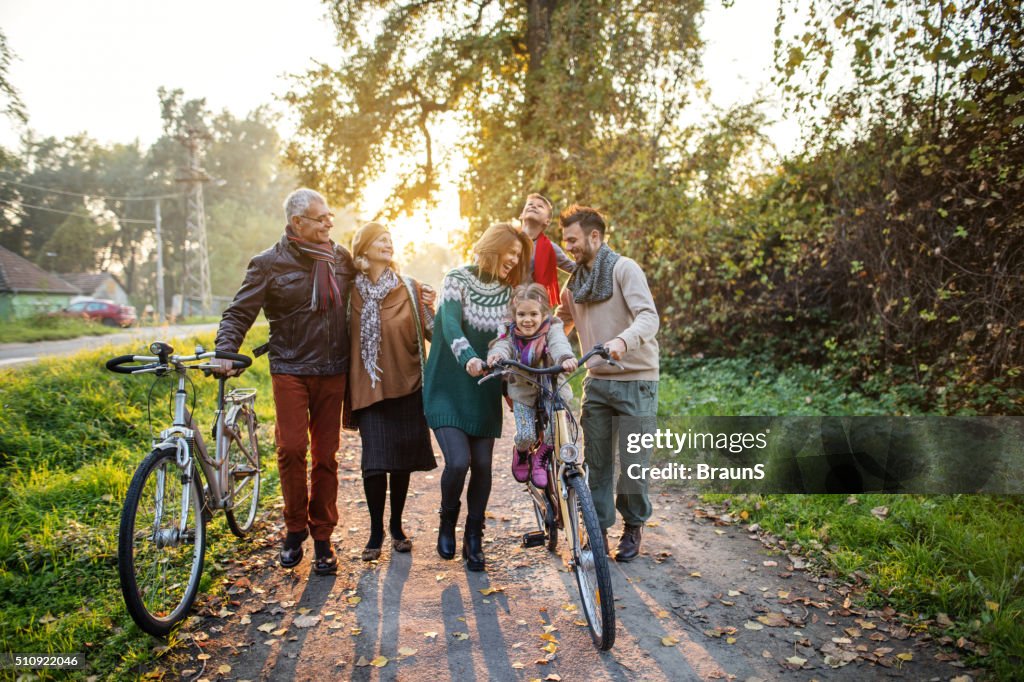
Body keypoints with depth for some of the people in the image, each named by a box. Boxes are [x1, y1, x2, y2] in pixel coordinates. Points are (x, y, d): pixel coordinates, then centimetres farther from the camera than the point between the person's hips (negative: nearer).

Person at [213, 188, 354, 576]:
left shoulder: (341, 258, 9)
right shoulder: (269, 263, -3)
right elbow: (239, 313, -4)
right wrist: (226, 351, -20)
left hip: (333, 371, 3)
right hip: (290, 369, -3)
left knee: (326, 454, 5)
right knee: (292, 448, -10)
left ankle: (322, 537, 17)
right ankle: (295, 529, 13)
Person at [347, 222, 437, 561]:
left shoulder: (410, 288, 3)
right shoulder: (351, 291, 2)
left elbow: (430, 332, -1)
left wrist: (431, 307, -19)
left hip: (407, 385, 1)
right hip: (369, 387, -1)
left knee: (403, 458, 7)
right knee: (375, 461, -7)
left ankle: (396, 527, 25)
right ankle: (376, 531, 12)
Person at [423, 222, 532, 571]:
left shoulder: (507, 293, 7)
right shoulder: (458, 280, -7)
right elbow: (451, 327, -23)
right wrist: (469, 358, -41)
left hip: (484, 392, 4)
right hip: (448, 389, -4)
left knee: (482, 466, 1)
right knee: (458, 461, -16)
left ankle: (474, 538, 21)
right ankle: (447, 522, 15)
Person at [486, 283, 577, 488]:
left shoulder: (552, 329, -12)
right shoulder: (510, 333, -5)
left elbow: (559, 345, -33)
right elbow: (502, 346, -24)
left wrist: (566, 358, -57)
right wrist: (496, 355, -50)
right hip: (523, 393, 1)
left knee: (554, 433, -16)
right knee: (526, 435, -13)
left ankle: (541, 458, 18)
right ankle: (521, 455, 26)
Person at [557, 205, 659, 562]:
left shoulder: (624, 268, -10)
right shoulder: (575, 282, 10)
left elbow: (648, 317, -23)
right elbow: (560, 323, 18)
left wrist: (622, 341, -42)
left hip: (635, 381, -5)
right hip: (596, 381, 5)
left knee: (633, 460, 2)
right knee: (596, 461, 6)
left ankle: (633, 526, 24)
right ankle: (598, 529, 19)